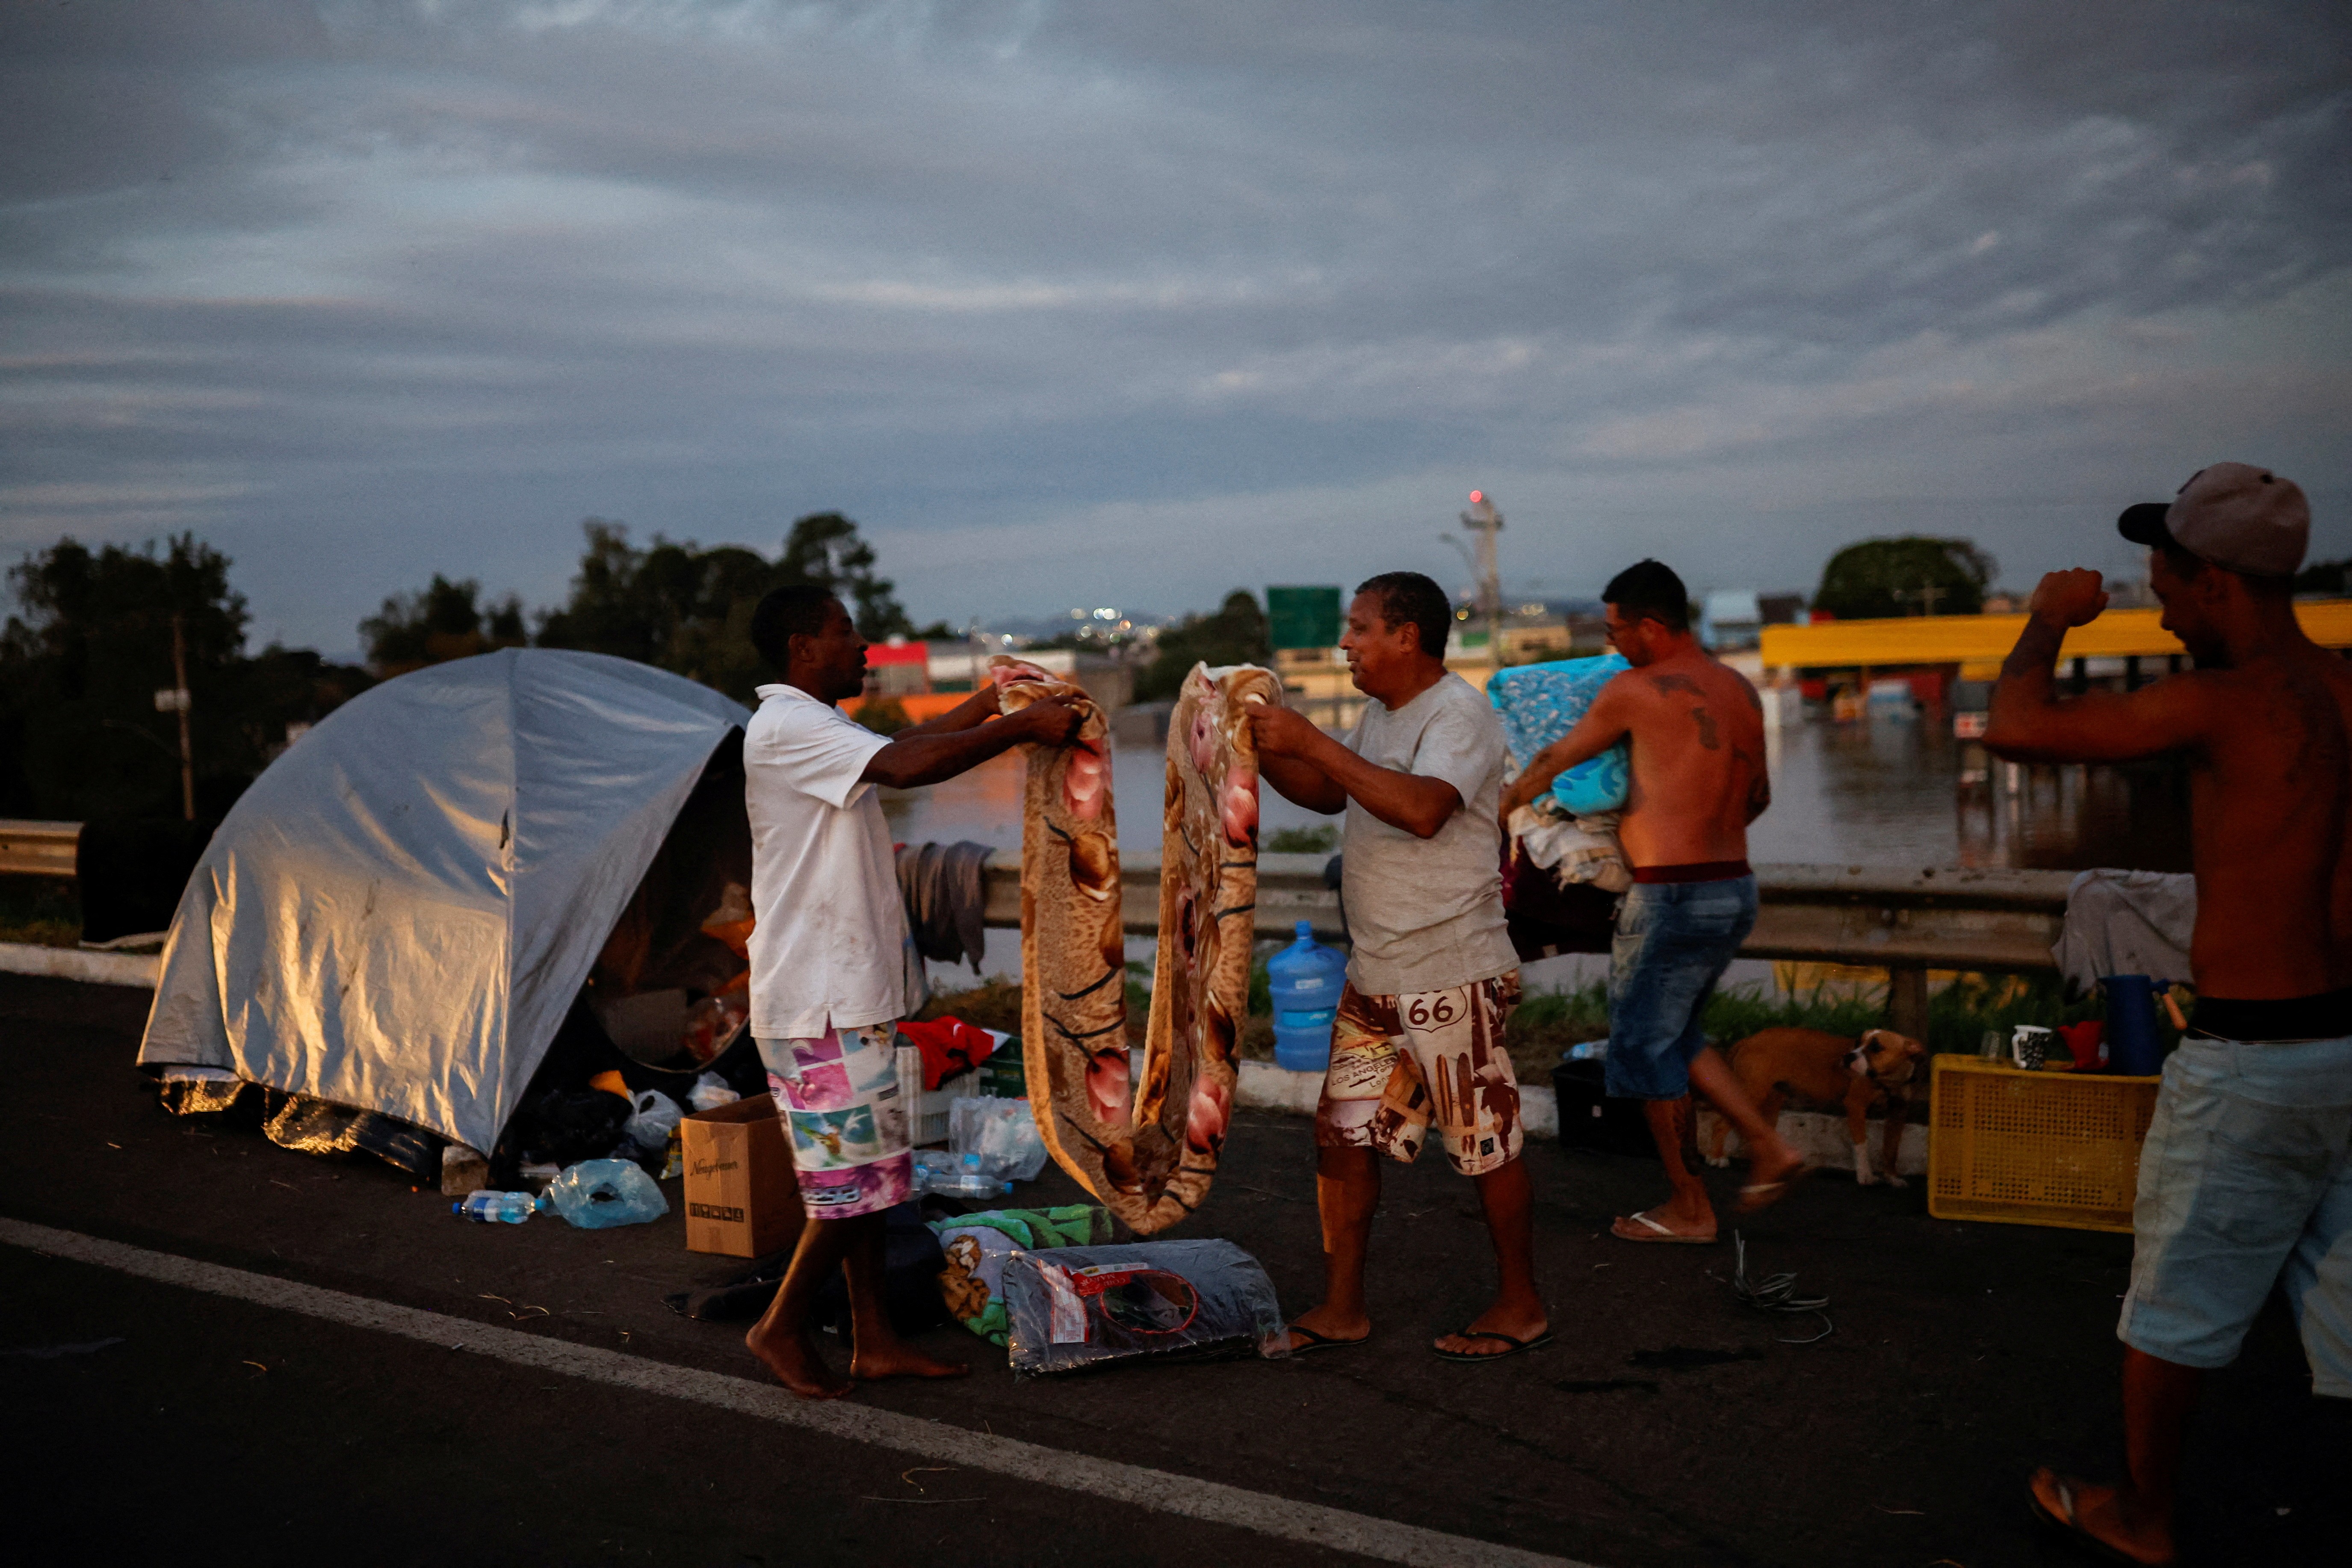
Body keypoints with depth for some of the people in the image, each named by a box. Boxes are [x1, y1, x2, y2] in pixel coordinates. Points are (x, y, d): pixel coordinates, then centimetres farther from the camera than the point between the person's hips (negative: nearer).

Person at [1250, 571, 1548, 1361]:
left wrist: (1311, 741, -28)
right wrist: (1262, 752, 9)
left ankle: (1521, 1307, 20)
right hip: (1375, 974, 9)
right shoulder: (1381, 714, 13)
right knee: (1344, 1135, 9)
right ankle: (1342, 1308, 19)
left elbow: (1423, 808, -32)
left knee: (1486, 1146, 4)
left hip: (1452, 977, -9)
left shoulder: (1460, 714, -15)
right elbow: (1331, 795, 26)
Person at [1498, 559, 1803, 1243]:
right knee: (1676, 1033, 23)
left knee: (1646, 1046, 6)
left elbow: (1554, 761, 2)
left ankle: (1689, 1208, 15)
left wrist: (1502, 807, 18)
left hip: (1673, 897, -8)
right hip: (1736, 889, 8)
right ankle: (1768, 1148, 17)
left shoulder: (1639, 690, -11)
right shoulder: (1742, 691, 9)